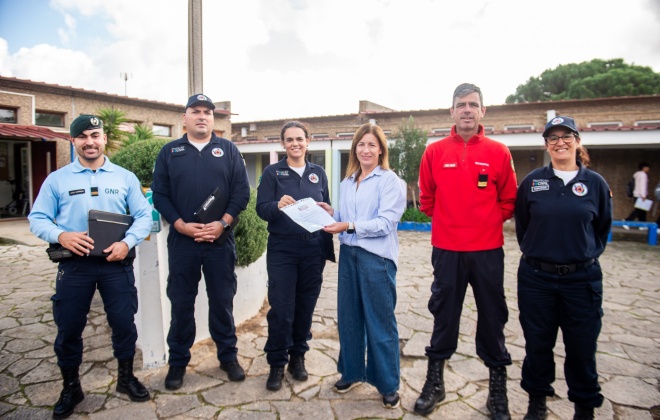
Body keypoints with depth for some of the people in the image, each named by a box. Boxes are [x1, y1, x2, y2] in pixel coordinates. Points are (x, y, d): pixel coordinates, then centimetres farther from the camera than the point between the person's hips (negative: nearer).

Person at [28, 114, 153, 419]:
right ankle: (71, 388, 29)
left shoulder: (125, 177, 6)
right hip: (74, 264, 1)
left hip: (116, 263, 0)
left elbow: (144, 216, 1)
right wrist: (61, 235, -18)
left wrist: (127, 242, -16)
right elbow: (37, 219, 2)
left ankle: (126, 377, 28)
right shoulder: (57, 179, 5)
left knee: (124, 323, 6)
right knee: (68, 328, 8)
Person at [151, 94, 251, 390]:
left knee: (222, 301, 9)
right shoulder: (170, 152, 8)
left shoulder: (228, 149, 6)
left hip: (220, 240, 0)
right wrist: (181, 225, -11)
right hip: (181, 240, 1)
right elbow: (159, 194, 3)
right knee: (181, 303, 9)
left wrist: (223, 223, -13)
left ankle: (228, 356, 25)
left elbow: (242, 191, -1)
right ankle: (178, 362, 25)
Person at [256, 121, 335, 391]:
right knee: (281, 308, -1)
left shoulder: (318, 173, 9)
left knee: (305, 305, 10)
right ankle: (277, 363, 16)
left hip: (313, 249, 3)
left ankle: (298, 356, 29)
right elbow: (261, 209, -8)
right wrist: (277, 205, -27)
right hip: (282, 249, -3)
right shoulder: (272, 172, 0)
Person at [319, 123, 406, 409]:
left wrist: (350, 226, -21)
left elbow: (386, 222, -15)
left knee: (380, 321, 2)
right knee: (348, 316, 12)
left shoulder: (390, 181, -5)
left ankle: (388, 385, 18)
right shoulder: (346, 184, 15)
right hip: (348, 254, 6)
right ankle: (351, 372, 30)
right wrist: (332, 214, -2)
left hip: (377, 257, -6)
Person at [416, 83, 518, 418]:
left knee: (492, 318, 9)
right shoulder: (434, 152, 1)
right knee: (443, 315, 11)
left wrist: (486, 223, 2)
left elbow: (508, 201, 7)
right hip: (446, 249, 0)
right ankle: (435, 382, 28)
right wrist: (446, 223, 6)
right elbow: (426, 199, 9)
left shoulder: (499, 152, 0)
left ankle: (497, 391, 27)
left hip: (488, 251, 0)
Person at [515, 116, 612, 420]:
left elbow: (603, 228, 12)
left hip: (582, 279, 0)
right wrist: (534, 252, 7)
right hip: (536, 278, 0)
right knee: (537, 345, 11)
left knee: (582, 347, 9)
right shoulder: (533, 181, 0)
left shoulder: (596, 183, 1)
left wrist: (587, 255, 6)